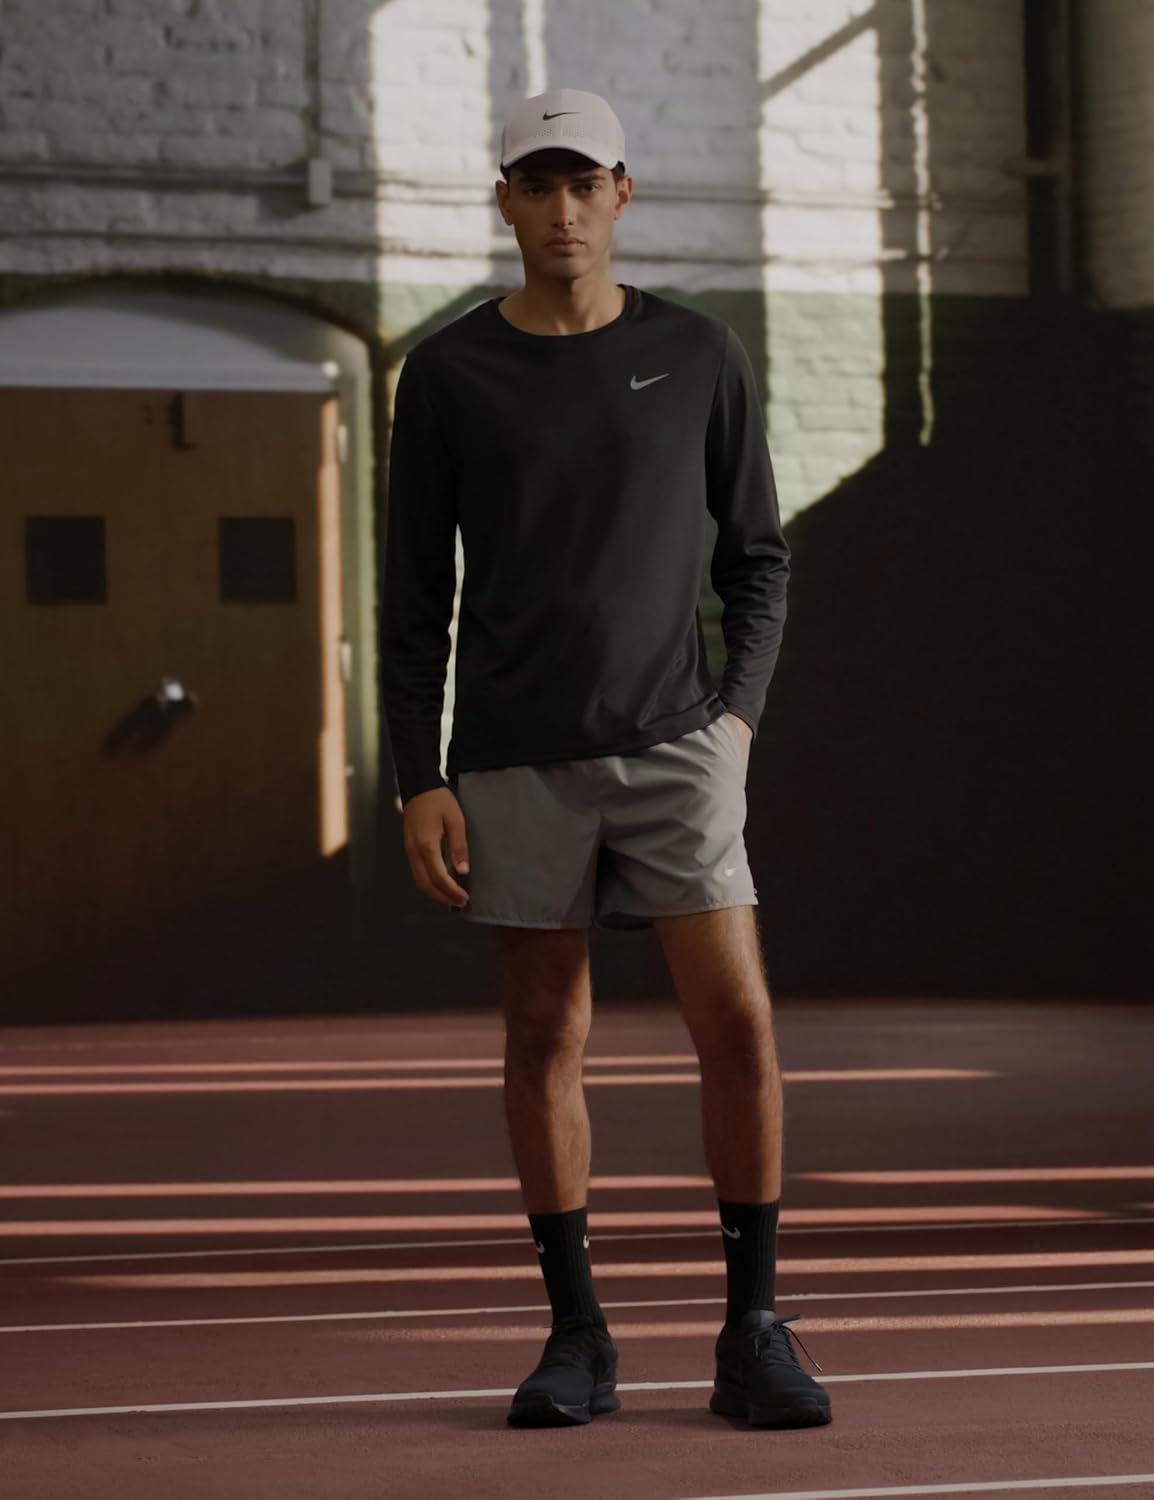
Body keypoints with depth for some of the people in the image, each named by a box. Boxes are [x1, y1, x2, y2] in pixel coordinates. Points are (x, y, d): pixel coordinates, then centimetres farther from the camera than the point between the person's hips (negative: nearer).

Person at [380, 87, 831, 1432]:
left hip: (675, 749, 0)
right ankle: (577, 1336, 15)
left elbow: (756, 558, 10)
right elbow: (412, 595, 3)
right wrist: (419, 784, -5)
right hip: (517, 762, 0)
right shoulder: (443, 376, 1)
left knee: (738, 1024, -10)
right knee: (546, 1035, 3)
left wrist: (739, 715, -5)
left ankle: (752, 1336, 0)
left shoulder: (701, 358, 3)